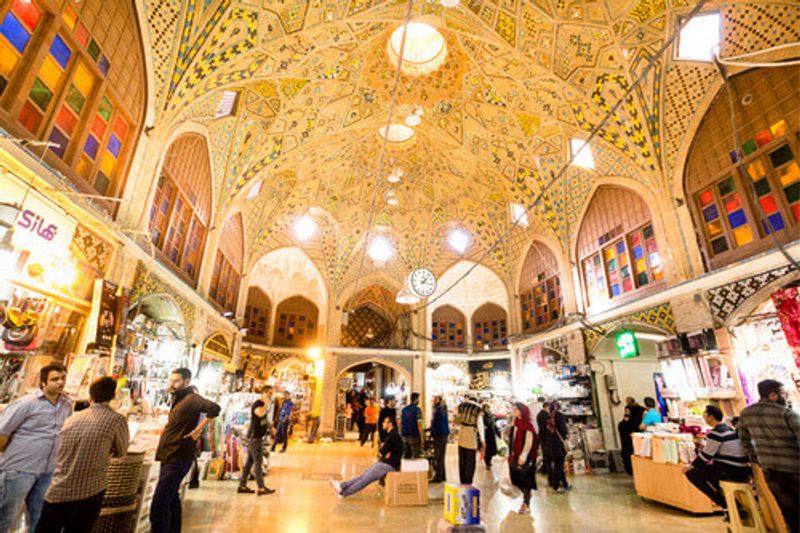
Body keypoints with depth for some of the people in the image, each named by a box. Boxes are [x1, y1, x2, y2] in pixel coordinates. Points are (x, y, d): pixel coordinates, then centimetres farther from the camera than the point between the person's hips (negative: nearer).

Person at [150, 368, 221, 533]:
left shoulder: (191, 398, -20)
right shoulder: (178, 399, 9)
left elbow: (214, 409, -35)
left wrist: (197, 430, -28)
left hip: (178, 459, -10)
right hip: (169, 457, 10)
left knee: (158, 505, -8)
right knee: (171, 498, 22)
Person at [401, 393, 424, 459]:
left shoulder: (404, 409, 8)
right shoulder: (417, 409, -12)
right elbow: (419, 424, -16)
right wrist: (421, 437, -10)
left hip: (405, 436, 6)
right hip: (414, 436, -6)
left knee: (406, 456, 14)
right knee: (416, 458, 1)